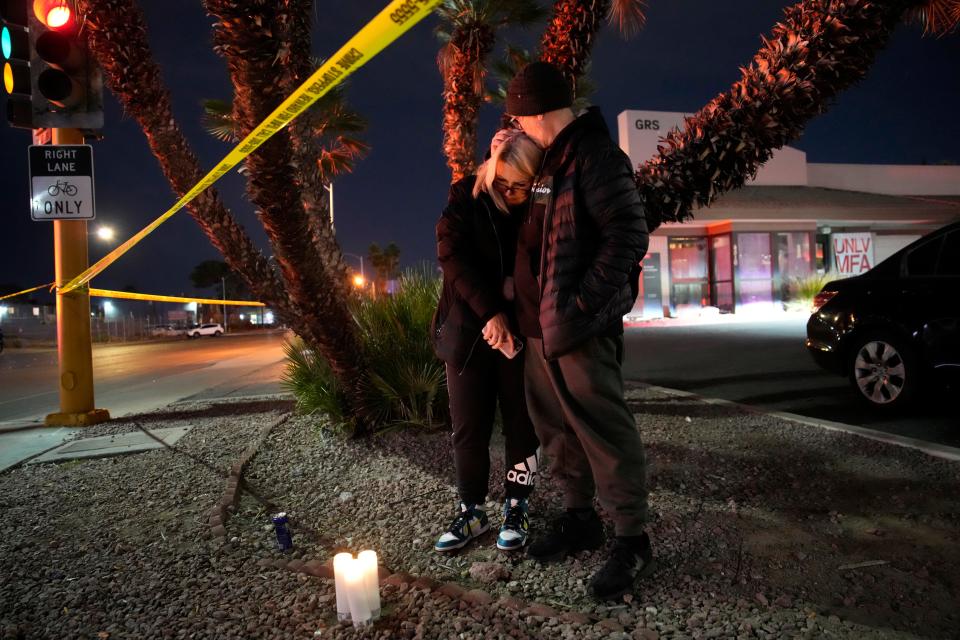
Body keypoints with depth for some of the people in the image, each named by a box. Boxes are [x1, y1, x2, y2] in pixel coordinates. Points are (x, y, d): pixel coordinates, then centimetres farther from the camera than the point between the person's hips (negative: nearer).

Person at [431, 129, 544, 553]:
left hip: (521, 331, 0)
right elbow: (452, 255, -15)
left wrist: (517, 285, -20)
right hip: (468, 331, 0)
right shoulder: (466, 197, -4)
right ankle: (471, 511, 20)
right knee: (468, 427, 5)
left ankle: (516, 510, 20)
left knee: (521, 423, 6)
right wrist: (490, 312, -24)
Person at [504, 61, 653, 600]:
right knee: (557, 427, 15)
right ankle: (581, 519, 31)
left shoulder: (595, 154, -11)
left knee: (602, 429, -4)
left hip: (580, 327, -10)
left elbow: (628, 235, -19)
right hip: (542, 324, 10)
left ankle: (633, 541, 10)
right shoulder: (551, 161, 19)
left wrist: (585, 305, -21)